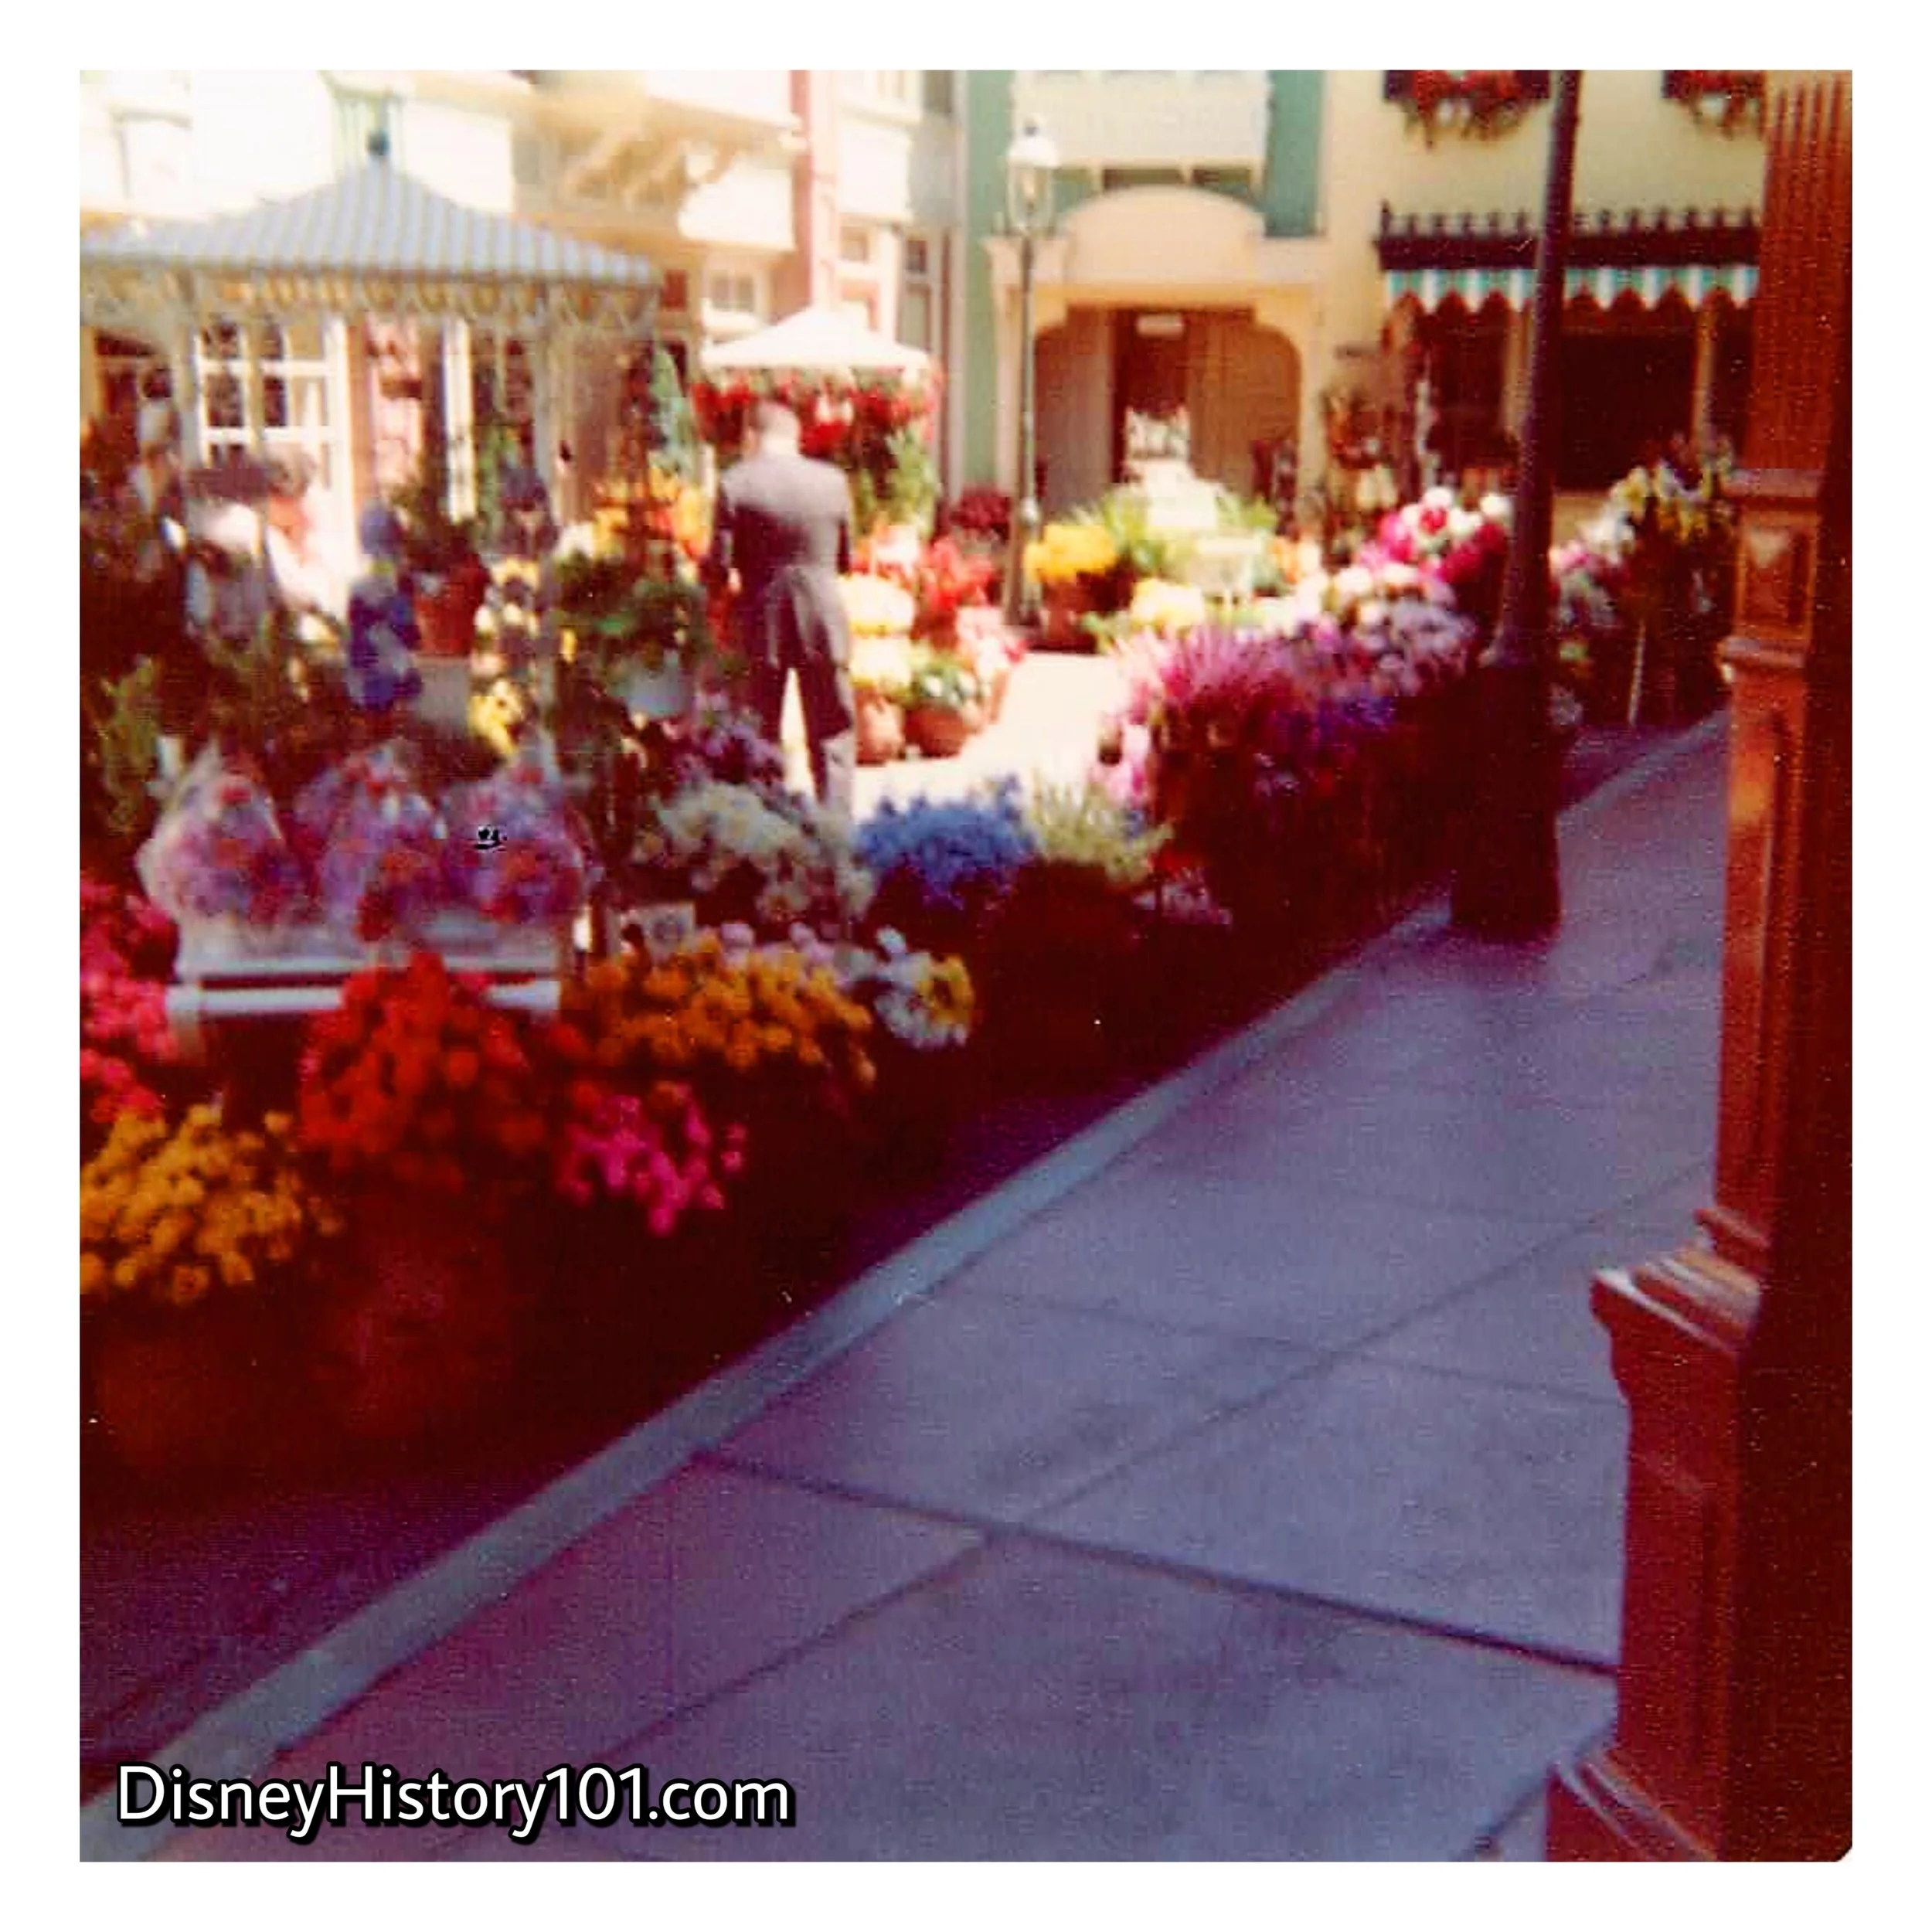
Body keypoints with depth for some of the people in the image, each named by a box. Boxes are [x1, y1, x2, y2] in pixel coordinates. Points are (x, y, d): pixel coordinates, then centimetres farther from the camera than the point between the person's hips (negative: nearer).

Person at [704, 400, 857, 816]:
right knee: (833, 735, 9)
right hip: (822, 623, 1)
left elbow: (719, 564, -10)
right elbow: (845, 559, 6)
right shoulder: (832, 481, -2)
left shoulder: (736, 483, -9)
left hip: (760, 626, -1)